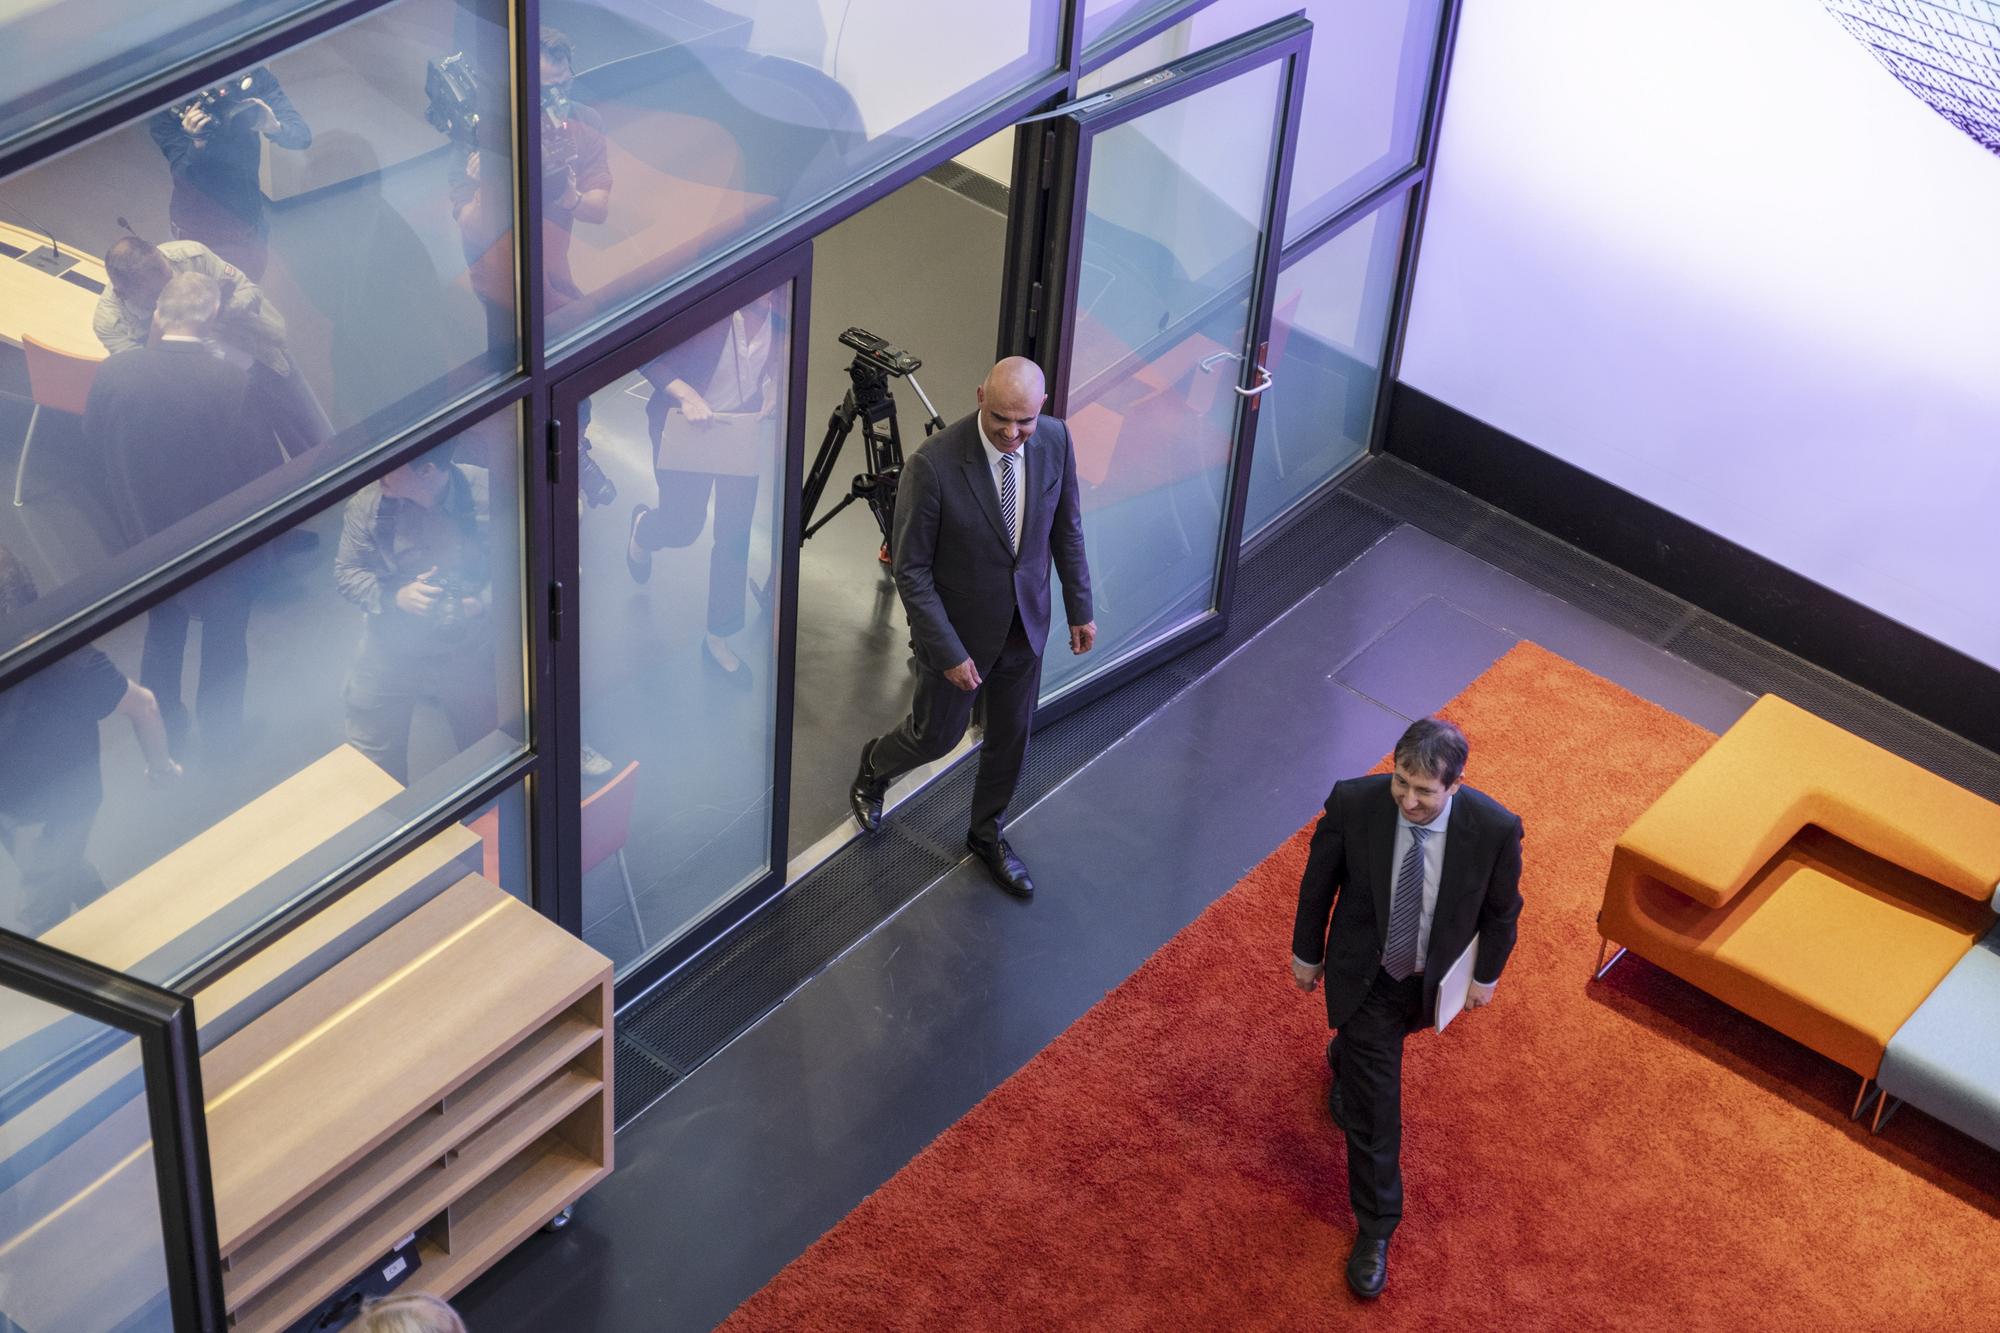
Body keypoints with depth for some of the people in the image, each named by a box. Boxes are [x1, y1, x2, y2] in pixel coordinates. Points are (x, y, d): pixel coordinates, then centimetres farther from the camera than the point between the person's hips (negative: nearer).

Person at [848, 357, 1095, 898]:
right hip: (957, 626, -4)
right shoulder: (934, 463, -31)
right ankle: (873, 767, 51)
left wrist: (1080, 608, 6)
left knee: (1011, 737, 20)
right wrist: (948, 652, -21)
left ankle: (988, 834, 45)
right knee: (937, 735, 17)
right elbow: (910, 569, -22)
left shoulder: (1055, 440, -16)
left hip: (1025, 622, 4)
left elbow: (1066, 526, 2)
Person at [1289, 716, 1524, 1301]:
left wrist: (1487, 974, 4)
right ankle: (1375, 1230, 25)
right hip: (1364, 972, -2)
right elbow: (1318, 882, -11)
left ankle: (1344, 1060, 70)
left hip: (1433, 978, 2)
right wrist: (1307, 953, 1)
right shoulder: (1353, 803, -31)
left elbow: (1502, 907, -9)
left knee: (1371, 1051, 33)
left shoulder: (1494, 828, -31)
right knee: (1373, 1109, 5)